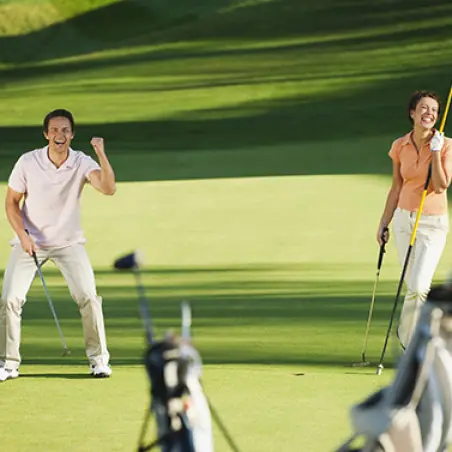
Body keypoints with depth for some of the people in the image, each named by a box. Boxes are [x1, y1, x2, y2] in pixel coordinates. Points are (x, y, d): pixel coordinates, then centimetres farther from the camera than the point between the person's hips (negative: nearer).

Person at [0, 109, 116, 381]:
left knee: (88, 298, -12)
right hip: (30, 241, 0)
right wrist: (23, 234, -16)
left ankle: (99, 359, 5)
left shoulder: (82, 163, -14)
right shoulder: (28, 162, -13)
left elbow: (108, 188, -31)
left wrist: (101, 154, -43)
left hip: (69, 243, 0)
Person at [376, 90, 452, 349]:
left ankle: (408, 337, 2)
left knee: (418, 287, -15)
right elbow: (396, 188, 12)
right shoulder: (400, 146, 3)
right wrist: (384, 223, 13)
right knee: (414, 288, 5)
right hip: (404, 219, 3)